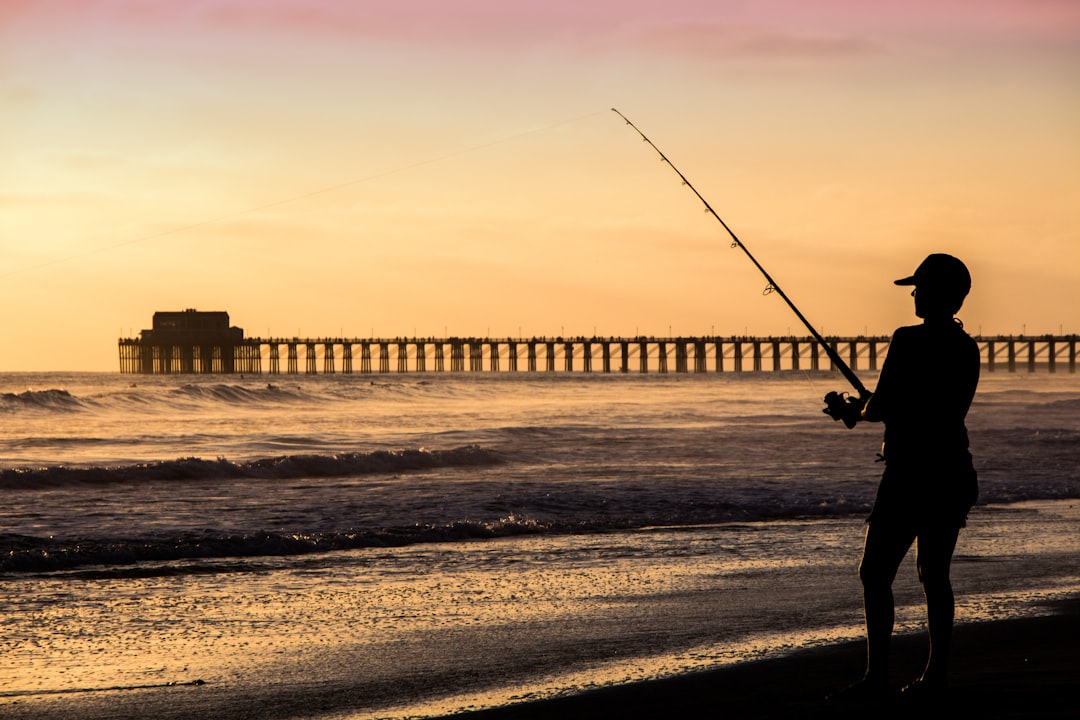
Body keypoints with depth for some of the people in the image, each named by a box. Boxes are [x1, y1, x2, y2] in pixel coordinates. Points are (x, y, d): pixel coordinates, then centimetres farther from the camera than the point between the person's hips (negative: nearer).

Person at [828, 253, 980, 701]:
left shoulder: (910, 341, -14)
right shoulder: (967, 349, 10)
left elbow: (881, 408, -13)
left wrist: (860, 411, 10)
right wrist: (871, 409, 23)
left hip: (910, 475, -8)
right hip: (952, 473, 8)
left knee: (876, 573, -4)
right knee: (934, 573, 14)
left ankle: (877, 677, -8)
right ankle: (936, 673, 15)